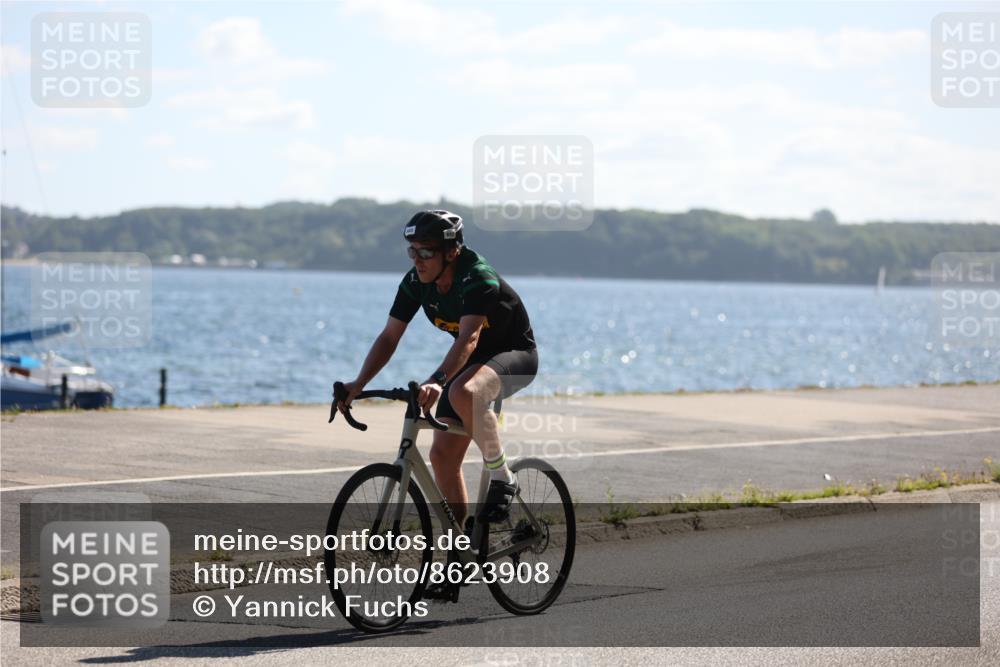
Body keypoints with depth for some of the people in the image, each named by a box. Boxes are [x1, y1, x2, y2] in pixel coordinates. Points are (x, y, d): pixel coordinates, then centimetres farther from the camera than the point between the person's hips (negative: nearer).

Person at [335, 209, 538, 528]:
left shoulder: (478, 278, -30)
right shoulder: (415, 282, -10)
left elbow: (469, 338, -43)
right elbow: (389, 337, -8)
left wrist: (437, 381, -58)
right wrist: (358, 384, -21)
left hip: (515, 354, -7)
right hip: (472, 360, 7)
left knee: (463, 393, -39)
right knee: (443, 455, -3)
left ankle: (502, 479, -20)